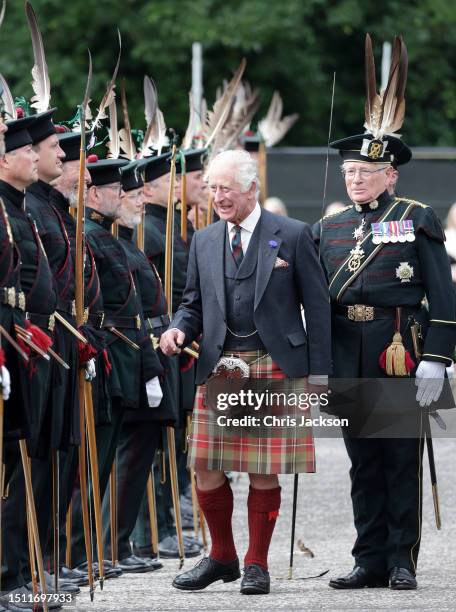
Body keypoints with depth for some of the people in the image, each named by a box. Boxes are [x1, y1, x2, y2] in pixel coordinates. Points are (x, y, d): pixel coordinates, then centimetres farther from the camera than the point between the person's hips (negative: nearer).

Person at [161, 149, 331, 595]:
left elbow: (316, 305, 2)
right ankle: (222, 558, 17)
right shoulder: (204, 242, 12)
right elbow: (194, 302, 19)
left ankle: (257, 565, 12)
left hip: (276, 368, -3)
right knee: (206, 469, 0)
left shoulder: (292, 236, 1)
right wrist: (180, 328, -4)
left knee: (264, 473, 0)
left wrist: (318, 371, -3)